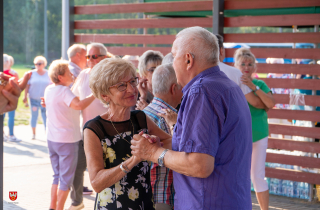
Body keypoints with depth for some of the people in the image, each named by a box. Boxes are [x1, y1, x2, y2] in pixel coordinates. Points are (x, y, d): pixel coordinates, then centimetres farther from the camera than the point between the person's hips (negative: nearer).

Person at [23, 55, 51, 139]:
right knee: (34, 115, 6)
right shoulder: (31, 74, 1)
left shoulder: (48, 74, 3)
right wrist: (25, 97, -2)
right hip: (34, 99, 0)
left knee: (45, 116, -5)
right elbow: (27, 86, 3)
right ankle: (33, 134, 17)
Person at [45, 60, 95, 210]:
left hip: (52, 139, 8)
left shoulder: (49, 90, 6)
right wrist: (95, 95, -26)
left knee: (58, 175, 20)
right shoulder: (64, 91, -18)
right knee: (66, 178, 3)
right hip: (67, 140, -8)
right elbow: (78, 105, -35)